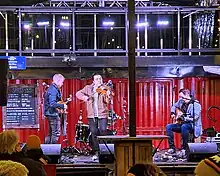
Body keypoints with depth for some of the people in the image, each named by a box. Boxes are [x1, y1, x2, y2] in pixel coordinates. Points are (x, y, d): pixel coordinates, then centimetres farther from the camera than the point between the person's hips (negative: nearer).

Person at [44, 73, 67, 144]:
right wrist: (62, 106, -19)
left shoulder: (51, 88, 15)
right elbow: (52, 104, -26)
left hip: (50, 113, 11)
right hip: (53, 114, -11)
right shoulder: (53, 90, -17)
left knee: (51, 133, 16)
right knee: (56, 133, -8)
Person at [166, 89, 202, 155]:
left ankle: (184, 148, -28)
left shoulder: (195, 104, -17)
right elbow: (174, 106, 27)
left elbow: (194, 118, -25)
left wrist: (183, 118, -30)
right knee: (168, 127, -12)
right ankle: (172, 148, -9)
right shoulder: (181, 101, 5)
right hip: (182, 123, 8)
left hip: (193, 126, -7)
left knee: (184, 126, -39)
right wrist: (173, 113, 10)